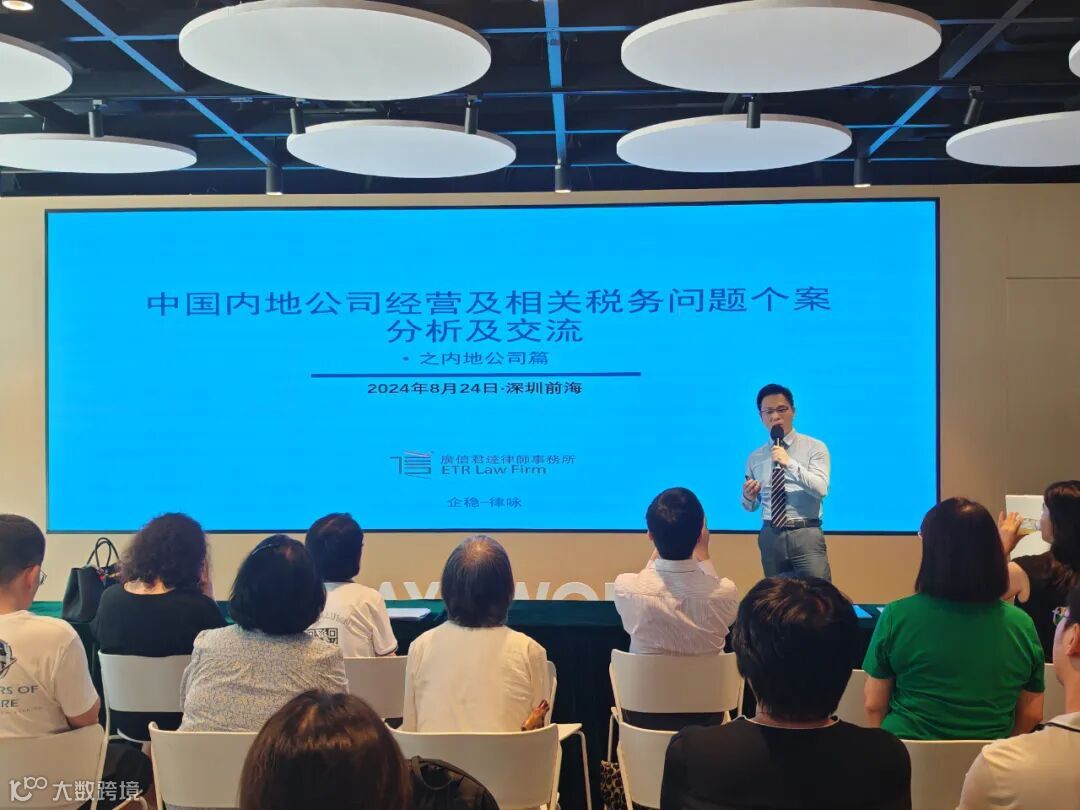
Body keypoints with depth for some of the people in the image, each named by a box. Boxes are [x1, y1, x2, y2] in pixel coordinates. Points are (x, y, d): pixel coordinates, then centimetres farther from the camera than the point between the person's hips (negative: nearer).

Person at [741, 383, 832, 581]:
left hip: (806, 534, -3)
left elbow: (821, 489, -12)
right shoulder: (755, 458, 11)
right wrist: (748, 496, -6)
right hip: (770, 537, 3)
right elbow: (751, 506, 17)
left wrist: (790, 463, -21)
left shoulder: (815, 447, 2)